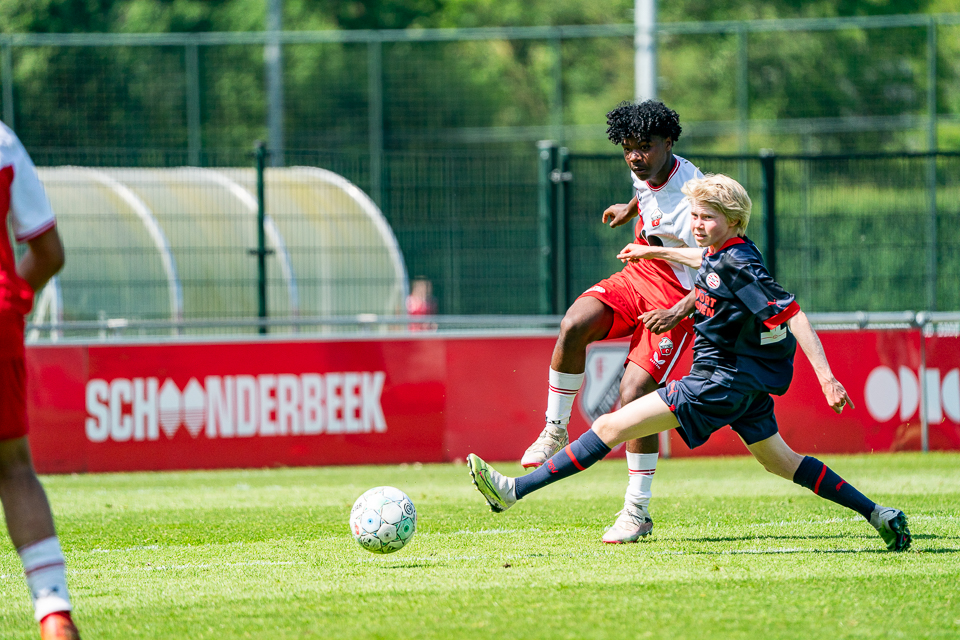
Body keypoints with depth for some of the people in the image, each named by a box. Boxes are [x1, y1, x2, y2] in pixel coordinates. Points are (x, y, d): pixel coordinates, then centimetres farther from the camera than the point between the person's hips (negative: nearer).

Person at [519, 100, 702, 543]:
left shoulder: (695, 197, -25)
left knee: (633, 396, -18)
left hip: (679, 302, -6)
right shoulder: (646, 174, -2)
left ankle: (637, 512, -6)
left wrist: (678, 314, -34)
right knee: (573, 326, -24)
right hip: (637, 279, 6)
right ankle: (555, 431, -8)